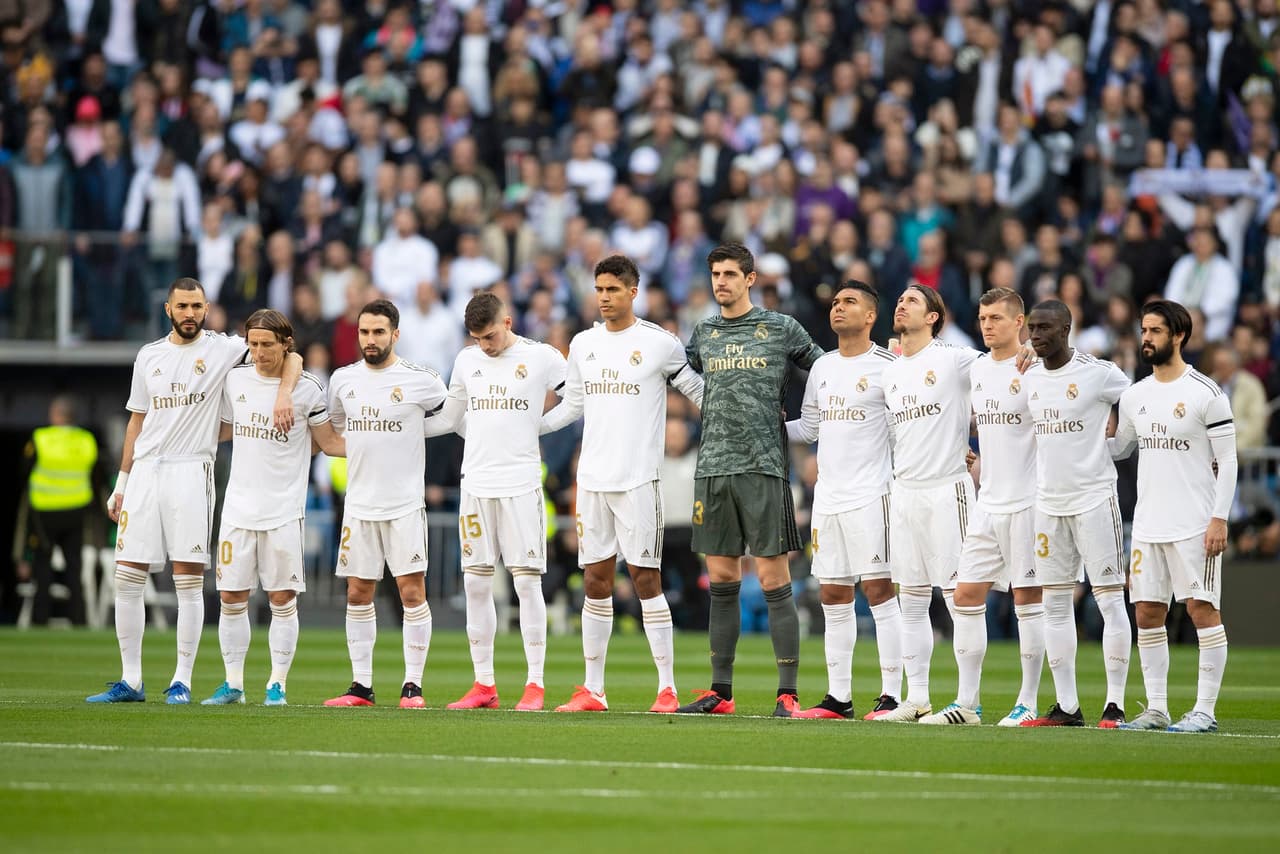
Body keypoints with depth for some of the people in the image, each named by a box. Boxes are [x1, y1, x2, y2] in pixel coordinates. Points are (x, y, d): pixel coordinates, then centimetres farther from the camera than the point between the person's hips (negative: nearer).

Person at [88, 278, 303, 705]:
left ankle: (182, 681, -1)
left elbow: (290, 356, -1)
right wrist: (121, 483, 17)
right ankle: (130, 681, 8)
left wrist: (283, 395, -20)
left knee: (189, 581, -6)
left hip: (191, 471, -4)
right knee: (126, 578, 1)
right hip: (145, 473, 4)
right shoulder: (149, 356, 15)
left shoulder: (223, 348, 2)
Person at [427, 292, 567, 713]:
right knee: (475, 583, 3)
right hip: (475, 484, 4)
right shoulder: (466, 361, 11)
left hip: (521, 484, -4)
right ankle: (484, 685, 9)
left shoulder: (542, 358, -2)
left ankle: (535, 685, -3)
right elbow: (450, 418, 22)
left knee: (527, 580, -6)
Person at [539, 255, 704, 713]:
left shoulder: (659, 343, -4)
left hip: (639, 480, -5)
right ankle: (593, 690, 10)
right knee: (595, 580, 6)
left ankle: (667, 688, -3)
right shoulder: (582, 344, 11)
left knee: (646, 578, -6)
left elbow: (702, 393, 5)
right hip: (592, 479, 5)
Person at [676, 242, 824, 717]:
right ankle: (720, 691, 12)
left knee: (773, 579, -6)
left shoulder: (781, 329, 2)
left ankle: (788, 693, -6)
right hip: (712, 466, 4)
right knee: (722, 581, 7)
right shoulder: (703, 334, 13)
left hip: (763, 468, -4)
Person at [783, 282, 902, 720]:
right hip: (827, 496, 7)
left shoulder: (888, 366, -5)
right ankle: (838, 697, 12)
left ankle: (892, 694, -7)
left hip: (871, 495, -7)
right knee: (833, 596, 7)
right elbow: (809, 426, 23)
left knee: (878, 590, -9)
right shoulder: (822, 368, 15)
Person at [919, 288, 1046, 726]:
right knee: (967, 595, 3)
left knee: (1028, 600, -1)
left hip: (1026, 504, -7)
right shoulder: (976, 369, 11)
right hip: (987, 504, 7)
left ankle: (1028, 703, 6)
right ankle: (966, 703, 8)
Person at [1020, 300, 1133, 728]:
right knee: (1055, 603, 5)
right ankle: (1066, 705, 9)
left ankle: (1115, 704, -3)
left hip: (1094, 497, -6)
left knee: (1110, 598, -5)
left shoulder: (1099, 374, -9)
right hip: (1048, 502, 6)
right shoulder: (1028, 378, 10)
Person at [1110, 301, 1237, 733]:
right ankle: (1156, 709, 11)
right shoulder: (1134, 397, 12)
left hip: (1194, 526, -6)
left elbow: (1227, 462, -6)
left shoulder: (1207, 394, -7)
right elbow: (1121, 447, 25)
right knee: (1148, 613, 5)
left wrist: (1219, 518, -13)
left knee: (1202, 609, -5)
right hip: (1148, 524, 6)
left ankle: (1205, 710, -3)